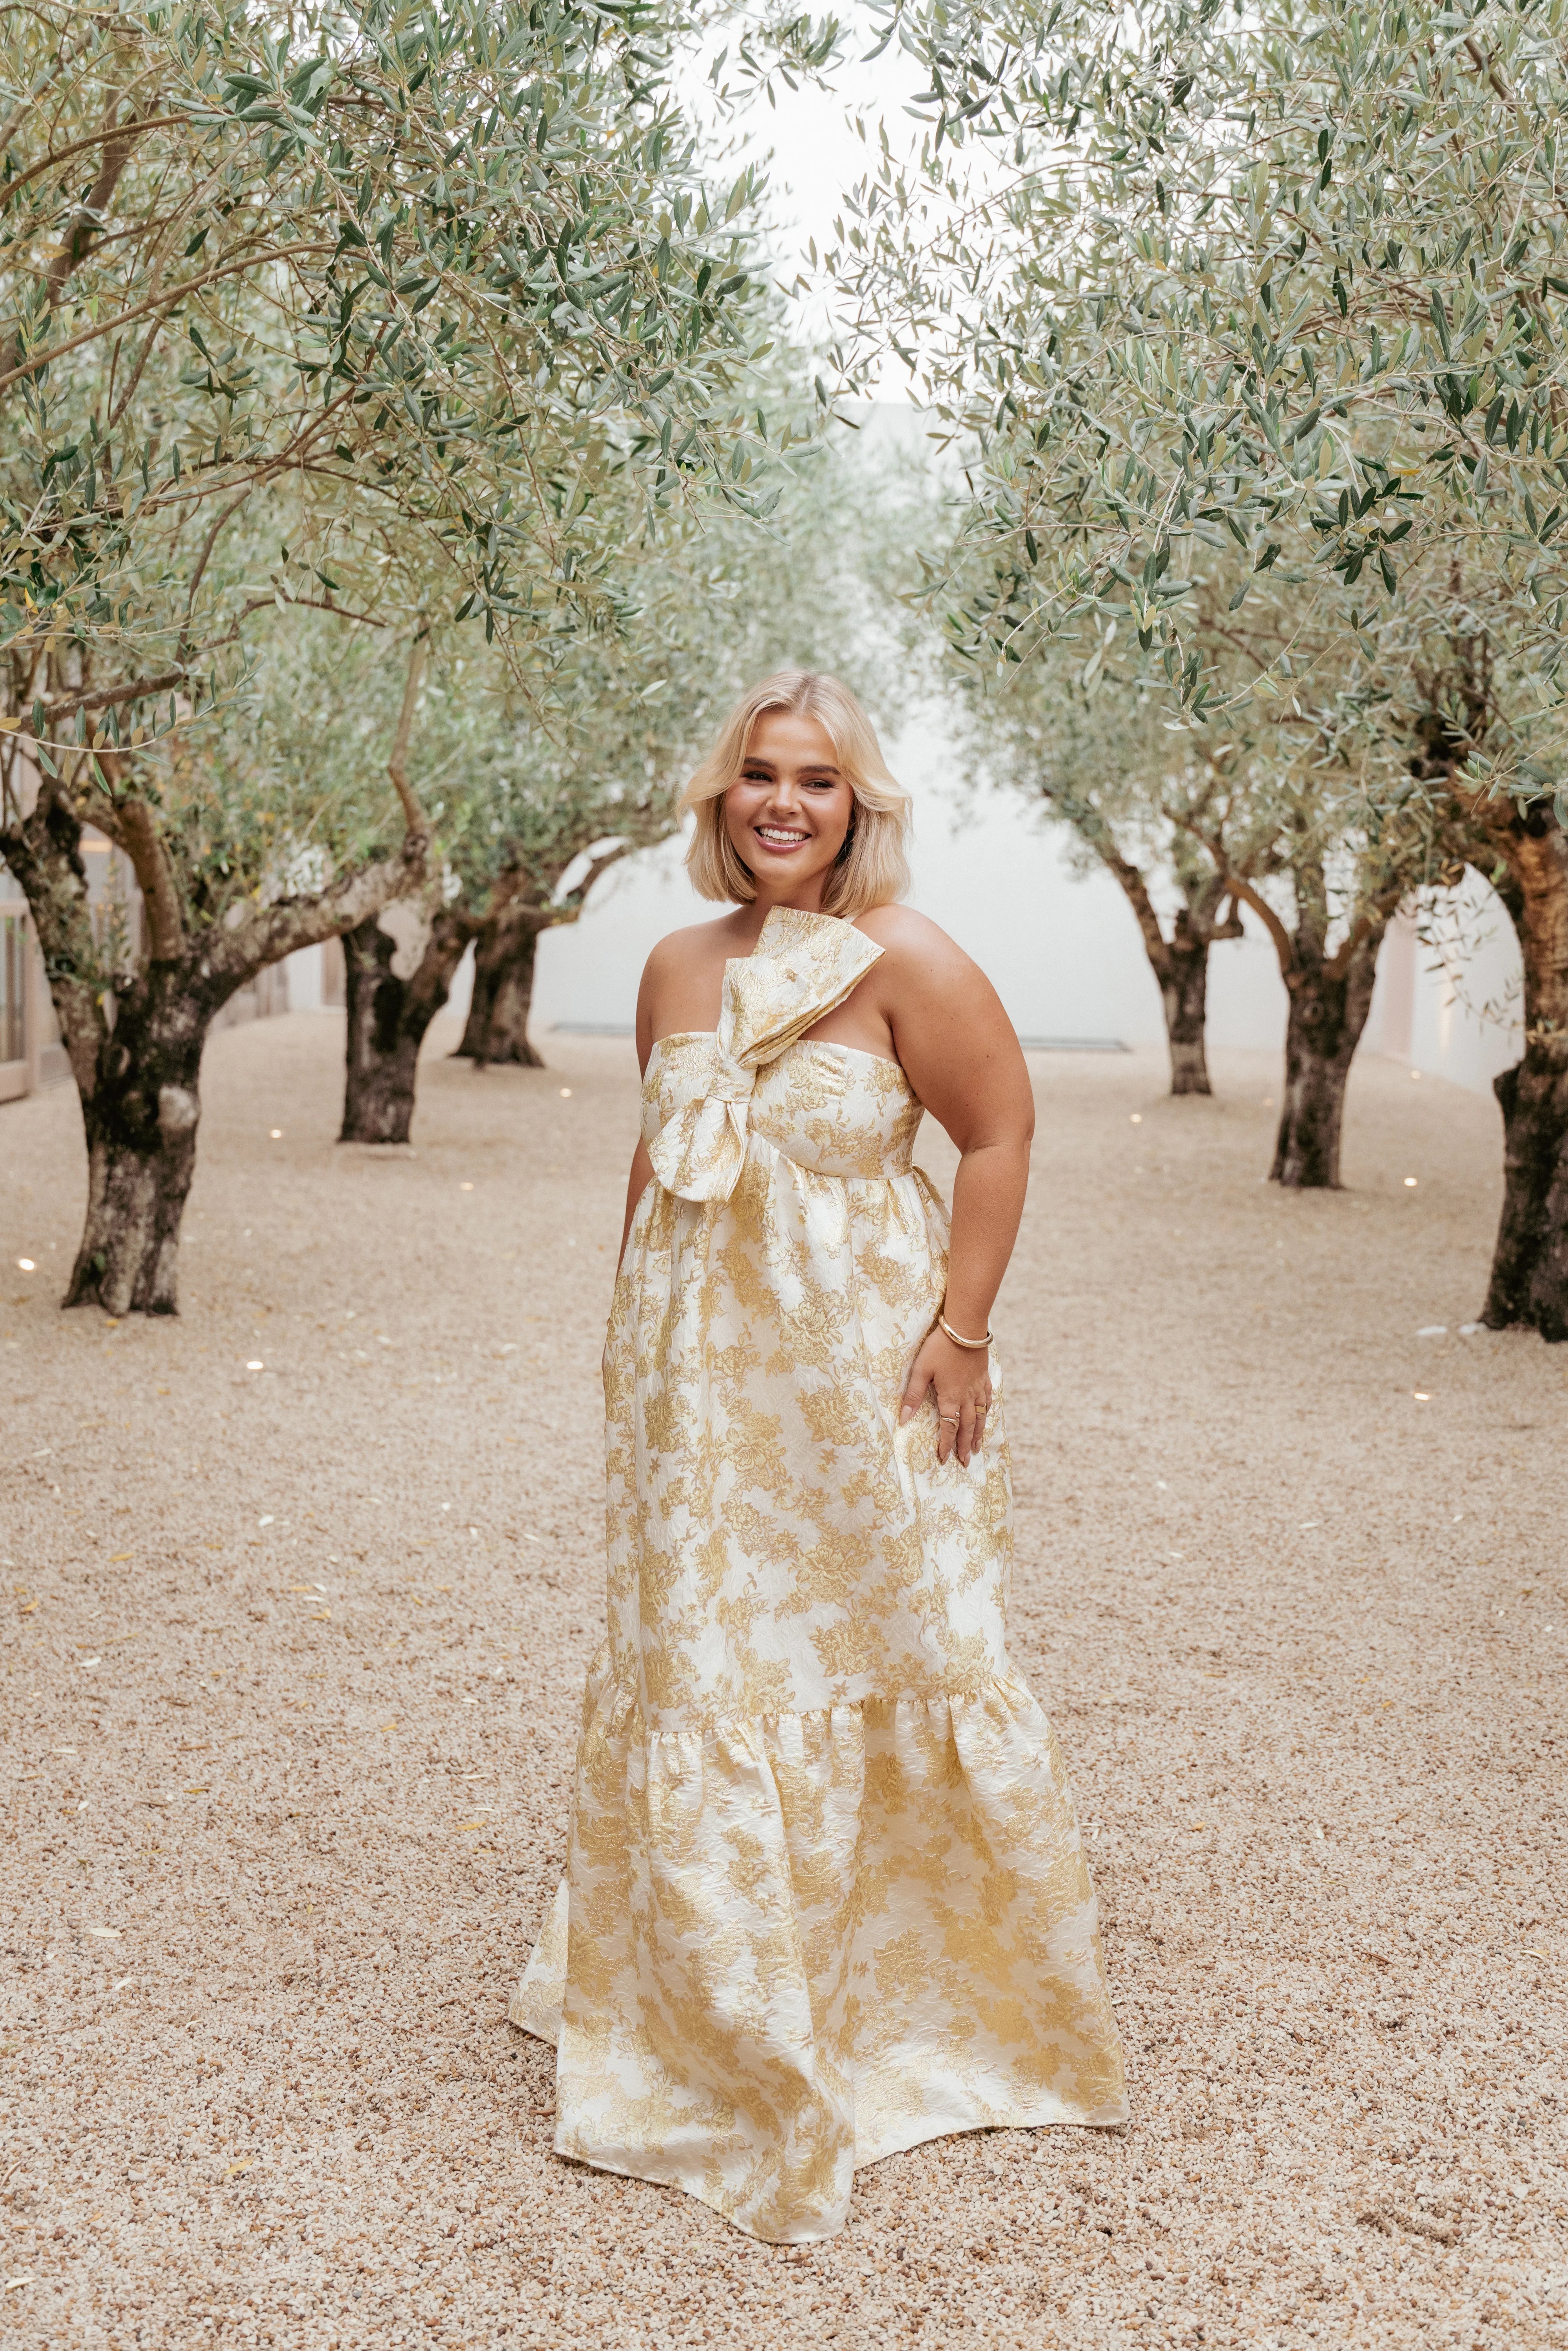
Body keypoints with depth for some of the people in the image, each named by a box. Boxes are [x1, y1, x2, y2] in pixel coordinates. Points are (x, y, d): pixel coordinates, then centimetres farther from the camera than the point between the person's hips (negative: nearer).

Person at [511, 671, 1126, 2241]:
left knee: (879, 1647, 6)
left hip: (857, 1363, -4)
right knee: (693, 1663, 10)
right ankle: (704, 2007, 30)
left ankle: (920, 1994, 29)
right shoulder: (680, 967, 6)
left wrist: (961, 1327, -12)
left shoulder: (904, 963, -10)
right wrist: (633, 1330, 15)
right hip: (697, 1368, 5)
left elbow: (1000, 1134, -8)